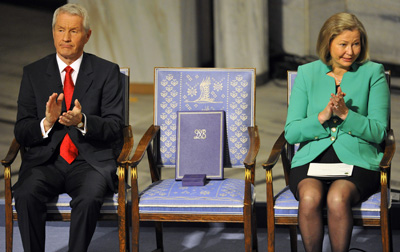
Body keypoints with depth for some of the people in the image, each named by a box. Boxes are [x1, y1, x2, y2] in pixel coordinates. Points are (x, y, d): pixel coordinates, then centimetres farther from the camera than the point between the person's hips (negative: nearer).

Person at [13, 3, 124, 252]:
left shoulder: (107, 72, 6)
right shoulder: (33, 73, 10)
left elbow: (114, 128, -2)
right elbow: (21, 133, 5)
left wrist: (82, 121, -21)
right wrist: (46, 122, -17)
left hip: (91, 161, -1)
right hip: (46, 161, 2)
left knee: (88, 198, -33)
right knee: (26, 195, -30)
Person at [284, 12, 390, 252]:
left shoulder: (373, 73, 5)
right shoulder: (307, 73, 10)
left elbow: (379, 132, 0)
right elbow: (291, 132, 6)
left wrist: (345, 114, -14)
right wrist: (322, 116, -12)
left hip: (357, 160, -1)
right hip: (312, 157, 2)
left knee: (337, 199, -34)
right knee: (310, 198, -32)